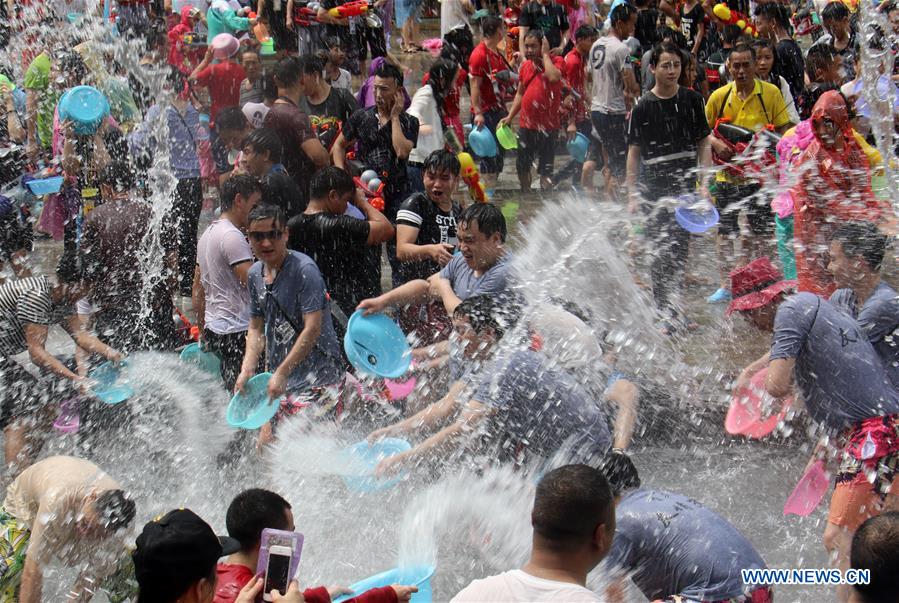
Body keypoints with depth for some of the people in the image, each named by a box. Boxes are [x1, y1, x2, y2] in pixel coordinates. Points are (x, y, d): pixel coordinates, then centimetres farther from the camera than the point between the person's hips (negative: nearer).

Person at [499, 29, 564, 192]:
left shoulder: (556, 61, -8)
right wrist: (510, 116, 12)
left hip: (547, 126, -6)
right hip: (526, 124, 6)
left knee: (546, 169, 0)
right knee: (522, 166, 14)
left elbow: (554, 77, -32)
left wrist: (545, 54, -20)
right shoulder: (525, 66, 9)